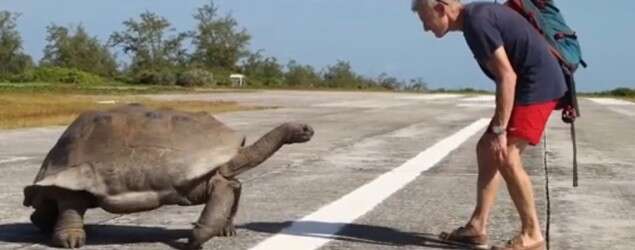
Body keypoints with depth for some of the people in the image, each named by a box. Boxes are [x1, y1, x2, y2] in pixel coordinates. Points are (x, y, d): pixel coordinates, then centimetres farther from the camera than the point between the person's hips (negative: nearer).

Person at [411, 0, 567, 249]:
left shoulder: (476, 22, -19)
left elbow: (507, 76, -22)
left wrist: (499, 130, -20)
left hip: (538, 84, -10)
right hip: (528, 84, 10)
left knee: (506, 158, -14)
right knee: (486, 150, 10)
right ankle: (477, 227, 14)